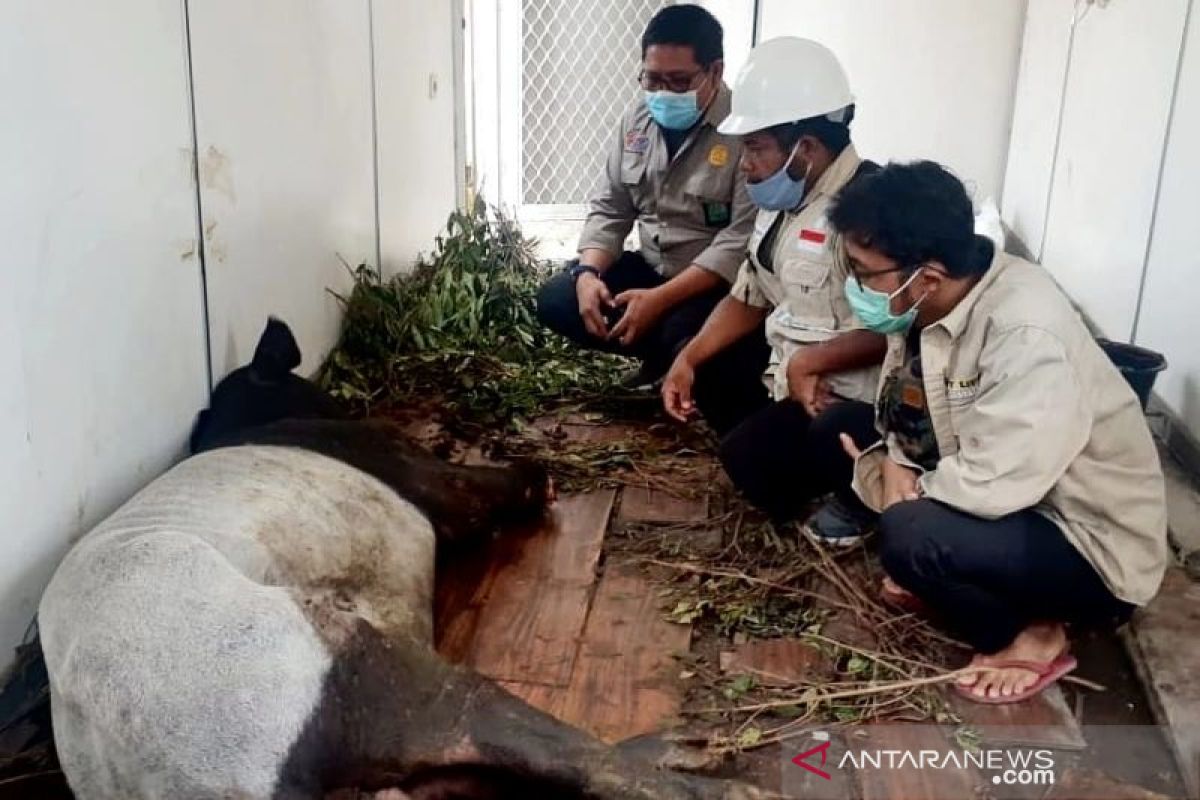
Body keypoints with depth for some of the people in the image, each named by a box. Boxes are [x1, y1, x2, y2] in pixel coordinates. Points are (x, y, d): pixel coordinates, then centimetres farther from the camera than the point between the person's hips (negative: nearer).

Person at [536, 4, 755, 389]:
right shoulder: (637, 119, 3)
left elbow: (744, 239, -25)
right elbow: (609, 209, 8)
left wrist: (660, 299, -31)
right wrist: (587, 273, -13)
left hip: (718, 282, -7)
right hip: (651, 266, 7)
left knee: (686, 338, -36)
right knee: (555, 300, -6)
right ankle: (661, 356, 7)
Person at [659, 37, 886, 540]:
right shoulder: (784, 199, 5)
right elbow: (749, 299, 10)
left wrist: (809, 361, -30)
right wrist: (689, 358, 0)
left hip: (848, 393, -10)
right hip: (788, 360, 10)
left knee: (747, 458, -20)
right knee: (699, 367, 12)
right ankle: (787, 458, 10)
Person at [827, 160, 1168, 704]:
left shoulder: (1027, 334, -32)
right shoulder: (927, 303, -8)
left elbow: (993, 487, -35)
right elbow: (906, 424, 2)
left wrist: (911, 489, -17)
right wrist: (889, 469, -19)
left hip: (1094, 548, -8)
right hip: (999, 497, 8)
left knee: (912, 536, -32)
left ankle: (1030, 634, -3)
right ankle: (937, 574, 11)